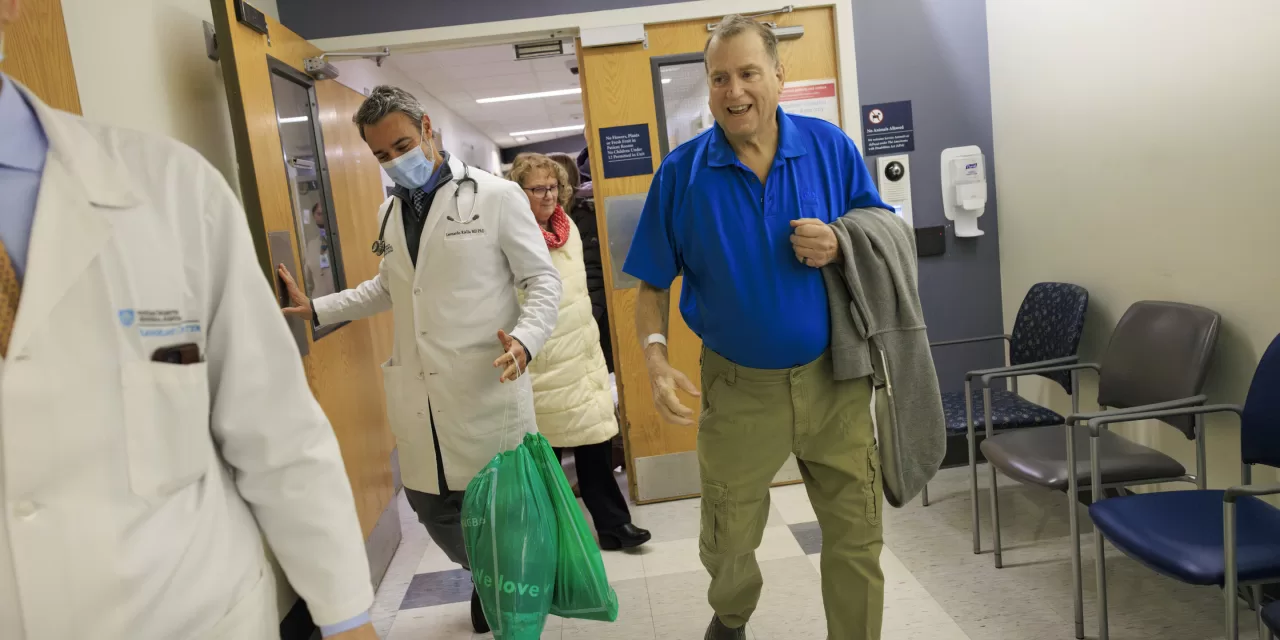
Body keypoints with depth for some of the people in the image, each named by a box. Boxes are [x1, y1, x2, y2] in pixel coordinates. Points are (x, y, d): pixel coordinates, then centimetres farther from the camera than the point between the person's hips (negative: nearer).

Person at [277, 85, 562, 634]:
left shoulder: (496, 196, -4)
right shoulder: (389, 211, 15)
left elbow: (544, 280, -4)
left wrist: (525, 339, -22)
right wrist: (316, 309, 22)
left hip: (487, 389, -5)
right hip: (420, 398, 6)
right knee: (430, 504, 13)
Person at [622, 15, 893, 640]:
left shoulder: (829, 147, -3)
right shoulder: (683, 171, -5)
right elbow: (652, 284, -1)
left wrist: (840, 247, -16)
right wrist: (655, 357, -18)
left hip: (834, 377, 1)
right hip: (738, 387, 0)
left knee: (856, 539, 10)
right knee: (727, 543, 17)